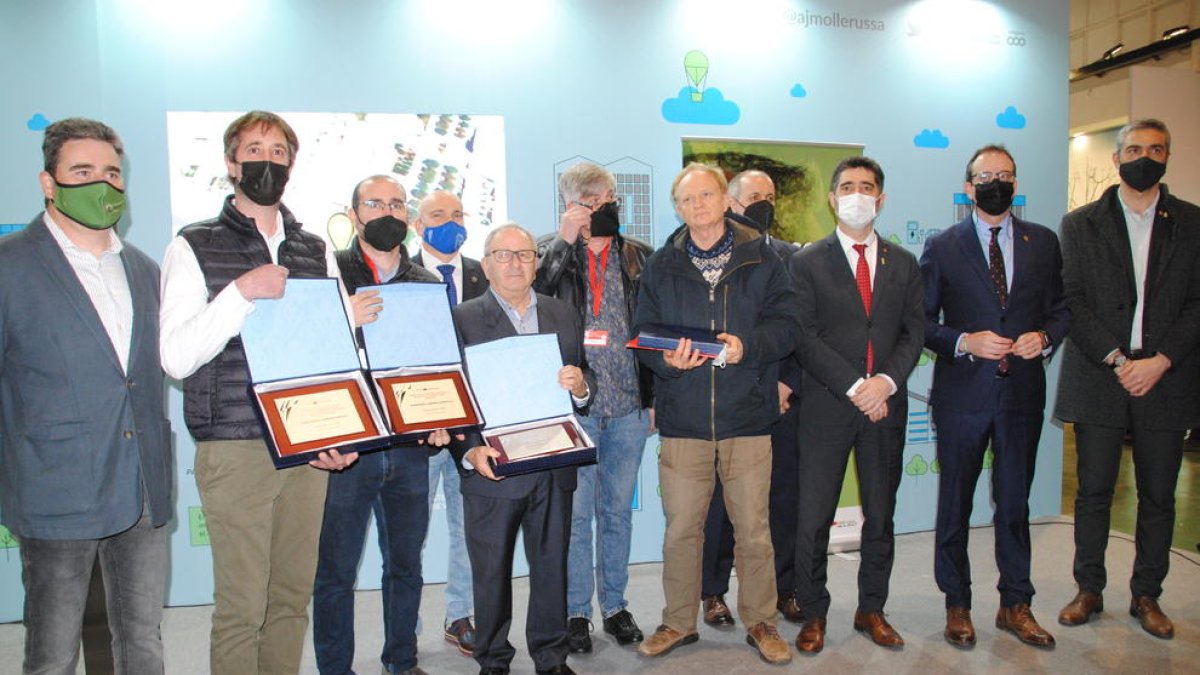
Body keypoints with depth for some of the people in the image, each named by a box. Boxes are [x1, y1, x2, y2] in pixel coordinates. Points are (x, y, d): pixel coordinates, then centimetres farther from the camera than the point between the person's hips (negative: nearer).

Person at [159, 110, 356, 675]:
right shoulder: (193, 247, 2)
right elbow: (175, 357, -8)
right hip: (234, 451, -3)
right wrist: (243, 291, -17)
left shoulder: (317, 252, 12)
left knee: (293, 597, 11)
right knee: (241, 608, 1)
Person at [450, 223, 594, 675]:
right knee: (491, 572, 8)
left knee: (552, 566, 12)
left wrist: (581, 385, -10)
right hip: (491, 468, -3)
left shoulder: (564, 315, 12)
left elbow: (584, 386, 14)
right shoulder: (462, 319, -1)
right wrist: (470, 451, -18)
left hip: (554, 466, 3)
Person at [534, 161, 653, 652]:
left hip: (629, 404, 3)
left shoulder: (639, 256, 9)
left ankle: (615, 605, 28)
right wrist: (565, 241, -19)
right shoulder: (553, 256, 2)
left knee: (618, 509, 13)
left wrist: (656, 394, 6)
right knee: (575, 511, 5)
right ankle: (576, 611, 20)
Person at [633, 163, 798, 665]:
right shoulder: (660, 266, 9)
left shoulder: (761, 260, 5)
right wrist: (667, 358, -14)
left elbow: (785, 323, 1)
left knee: (753, 528, 8)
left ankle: (760, 623, 27)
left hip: (747, 416, -1)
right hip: (682, 417, 1)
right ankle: (679, 622, 27)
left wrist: (748, 345, -18)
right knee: (681, 528, 9)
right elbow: (642, 333, 6)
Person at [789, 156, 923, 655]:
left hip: (885, 406, 4)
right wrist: (854, 387, -15)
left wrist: (887, 380, -12)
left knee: (880, 516, 12)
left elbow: (914, 331, 6)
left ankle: (872, 610, 29)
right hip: (826, 407, -3)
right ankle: (813, 614, 18)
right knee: (814, 518, 1)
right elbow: (804, 337, -7)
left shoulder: (904, 264, 12)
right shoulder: (808, 263, 1)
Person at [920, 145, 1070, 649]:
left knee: (1015, 503, 13)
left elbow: (1061, 307, 11)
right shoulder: (942, 246, 0)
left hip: (1023, 391, 2)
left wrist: (1045, 337, -9)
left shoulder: (1043, 242, 8)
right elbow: (922, 321, -1)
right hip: (962, 394, -2)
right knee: (955, 504, 8)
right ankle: (957, 605, 24)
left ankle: (1016, 605, 29)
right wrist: (964, 341, -16)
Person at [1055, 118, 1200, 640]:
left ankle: (1146, 595, 22)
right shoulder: (1081, 224, 6)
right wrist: (1116, 360, -11)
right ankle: (1089, 590, 18)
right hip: (1098, 377, -1)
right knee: (1093, 491, 5)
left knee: (1158, 495, 8)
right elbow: (1072, 301, -1)